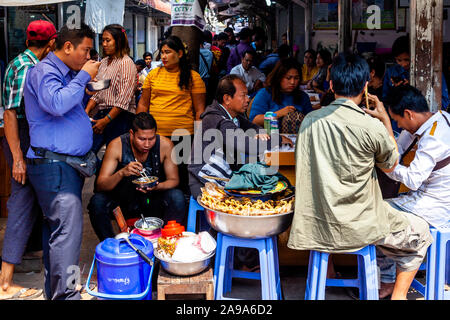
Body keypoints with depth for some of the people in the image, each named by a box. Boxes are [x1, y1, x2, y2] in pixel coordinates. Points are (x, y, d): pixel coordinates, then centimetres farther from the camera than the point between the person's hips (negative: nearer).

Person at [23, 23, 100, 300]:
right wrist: (84, 77, -16)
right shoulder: (44, 71, -9)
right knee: (68, 228, -14)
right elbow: (56, 104, -26)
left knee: (56, 228, 13)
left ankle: (55, 290, 21)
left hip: (67, 163, 10)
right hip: (53, 164, -10)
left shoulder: (68, 73, 21)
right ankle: (66, 294, -11)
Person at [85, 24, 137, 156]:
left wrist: (106, 120, -16)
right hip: (101, 113, 7)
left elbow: (123, 100, -15)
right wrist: (86, 111, 2)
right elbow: (97, 92, 17)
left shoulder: (126, 63, -9)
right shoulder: (104, 62, 15)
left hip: (120, 117, -7)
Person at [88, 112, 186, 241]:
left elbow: (173, 180, -7)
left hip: (153, 200, 0)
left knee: (177, 197, -28)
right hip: (123, 200, 0)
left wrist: (157, 187, -31)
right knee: (97, 201, -27)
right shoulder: (116, 146, -18)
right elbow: (100, 186, -20)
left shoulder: (165, 145, -16)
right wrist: (122, 173, -40)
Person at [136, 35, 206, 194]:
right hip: (154, 133, 3)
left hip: (181, 134, -3)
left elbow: (199, 110, 1)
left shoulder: (192, 77, 1)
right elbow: (143, 104, 14)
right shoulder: (154, 74, 9)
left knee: (179, 172, 5)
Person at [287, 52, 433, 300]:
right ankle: (399, 294, 18)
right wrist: (386, 120, 11)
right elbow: (390, 166, 4)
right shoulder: (372, 126, -15)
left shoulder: (310, 120, -2)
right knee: (420, 234, 20)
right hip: (358, 227, -5)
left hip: (315, 224, 5)